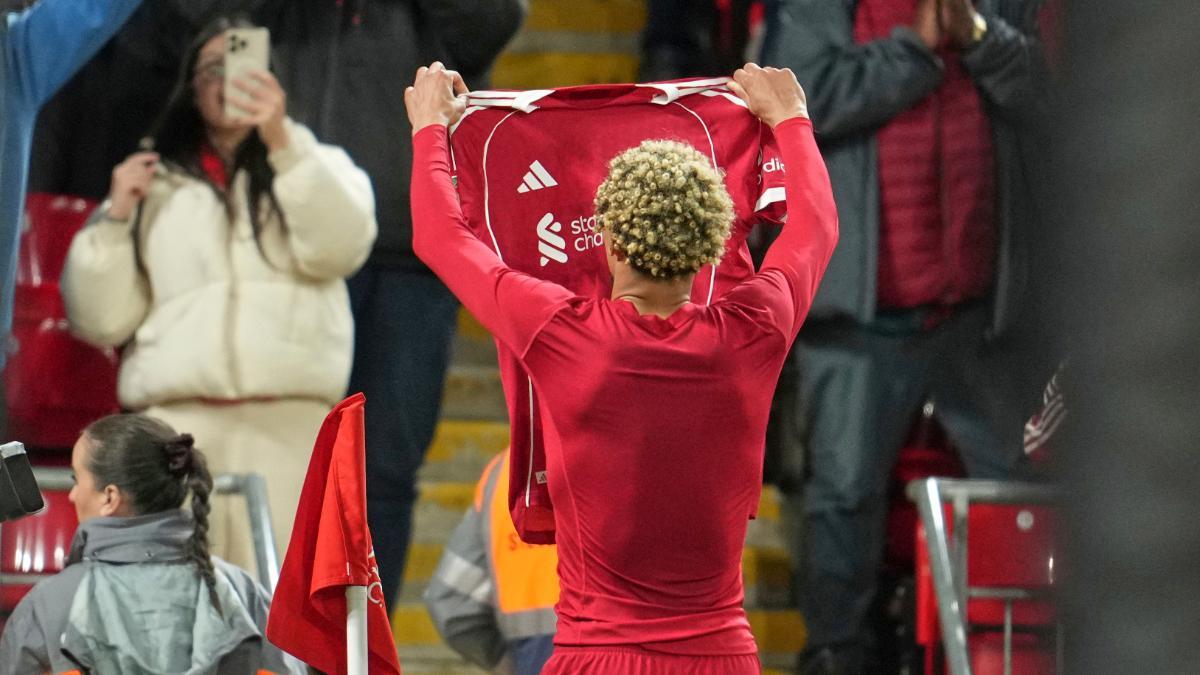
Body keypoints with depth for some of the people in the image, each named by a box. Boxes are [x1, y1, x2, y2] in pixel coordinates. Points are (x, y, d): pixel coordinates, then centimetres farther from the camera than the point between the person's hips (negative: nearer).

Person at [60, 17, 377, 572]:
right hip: (176, 419, 1)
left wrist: (282, 142, -14)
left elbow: (340, 246, -4)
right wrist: (116, 216, 4)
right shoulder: (155, 185, 22)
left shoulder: (317, 167, 20)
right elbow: (100, 319, 15)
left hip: (289, 421, -1)